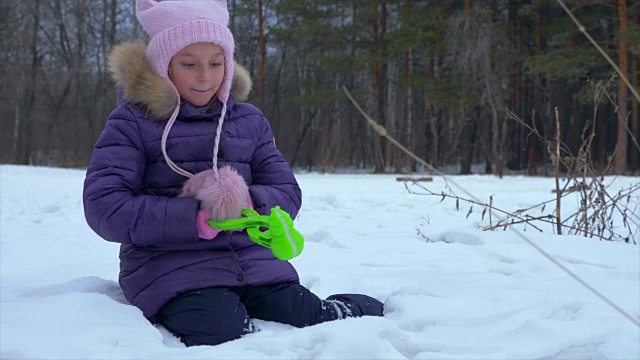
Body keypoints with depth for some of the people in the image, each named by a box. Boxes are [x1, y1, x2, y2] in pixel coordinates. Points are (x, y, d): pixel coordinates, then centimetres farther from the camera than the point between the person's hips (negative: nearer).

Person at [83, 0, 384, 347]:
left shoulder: (249, 120, 13)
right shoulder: (133, 121, -1)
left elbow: (288, 194, 10)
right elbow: (104, 206, -11)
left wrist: (247, 203, -15)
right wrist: (195, 218, -20)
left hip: (252, 260, 4)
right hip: (170, 267, -4)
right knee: (226, 338, -32)